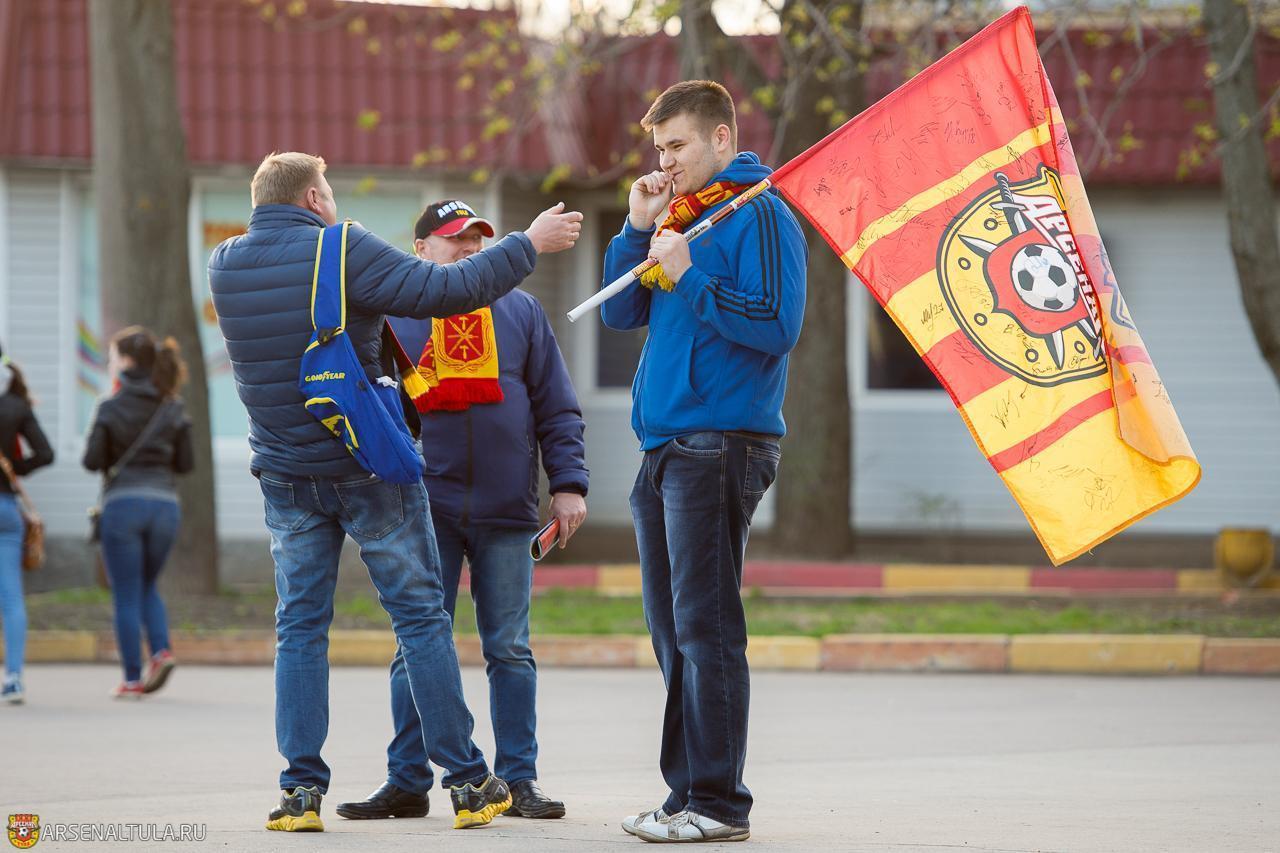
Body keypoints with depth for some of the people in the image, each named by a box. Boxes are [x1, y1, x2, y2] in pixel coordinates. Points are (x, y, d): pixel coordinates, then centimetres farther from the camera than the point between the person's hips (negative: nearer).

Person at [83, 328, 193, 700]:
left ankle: (133, 679, 2)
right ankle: (161, 650, -2)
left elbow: (92, 460, -7)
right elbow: (186, 463, 6)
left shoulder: (112, 408, -5)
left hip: (123, 504, -4)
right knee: (148, 586, 21)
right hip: (165, 503, 4)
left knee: (127, 595, 4)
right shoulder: (173, 409, 6)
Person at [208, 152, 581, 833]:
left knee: (300, 629, 9)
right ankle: (467, 782, 7)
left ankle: (301, 790, 0)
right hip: (369, 466, -4)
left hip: (286, 475, 4)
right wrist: (530, 244, -8)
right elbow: (447, 290, -19)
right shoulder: (342, 251, -15)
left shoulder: (225, 265, 1)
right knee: (422, 618, 5)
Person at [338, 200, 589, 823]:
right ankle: (407, 782, 5)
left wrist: (568, 483, 1)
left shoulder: (520, 312, 10)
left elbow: (556, 407, 9)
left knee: (509, 650, 3)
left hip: (506, 513, 1)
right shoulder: (391, 316, 7)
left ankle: (519, 779, 7)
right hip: (425, 509, -1)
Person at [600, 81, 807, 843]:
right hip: (666, 449, 9)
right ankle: (687, 790, 16)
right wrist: (639, 229, 4)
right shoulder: (680, 215, 18)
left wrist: (689, 275, -18)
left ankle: (720, 802, -9)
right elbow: (621, 313, 15)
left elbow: (777, 325, -16)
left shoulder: (759, 215, -7)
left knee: (706, 627, -10)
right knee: (673, 630, 10)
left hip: (721, 448, -9)